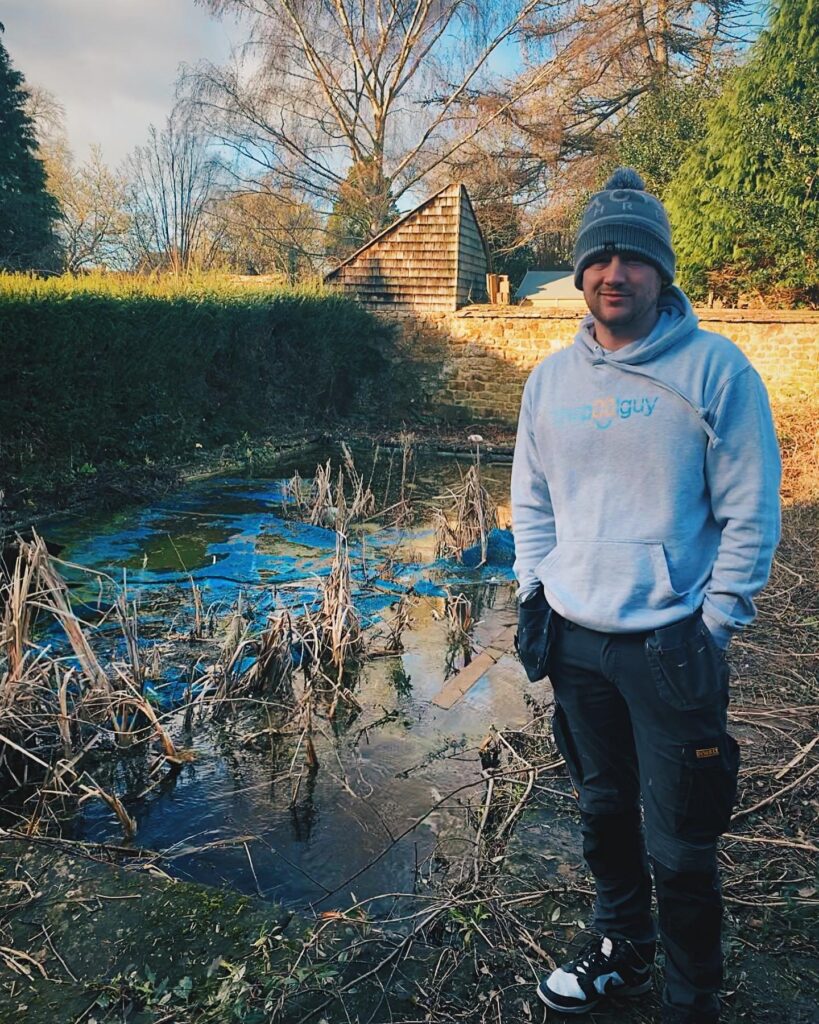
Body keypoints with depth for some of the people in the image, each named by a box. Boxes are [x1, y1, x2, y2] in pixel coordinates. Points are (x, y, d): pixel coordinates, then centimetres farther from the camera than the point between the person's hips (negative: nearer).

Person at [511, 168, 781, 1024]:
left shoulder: (715, 368, -9)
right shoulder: (551, 378, 5)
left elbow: (751, 513, -8)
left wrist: (713, 630, -10)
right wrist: (535, 595, 5)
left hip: (670, 646, -4)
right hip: (573, 640, 5)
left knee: (678, 847, 5)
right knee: (603, 810, 21)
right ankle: (622, 952, 45)